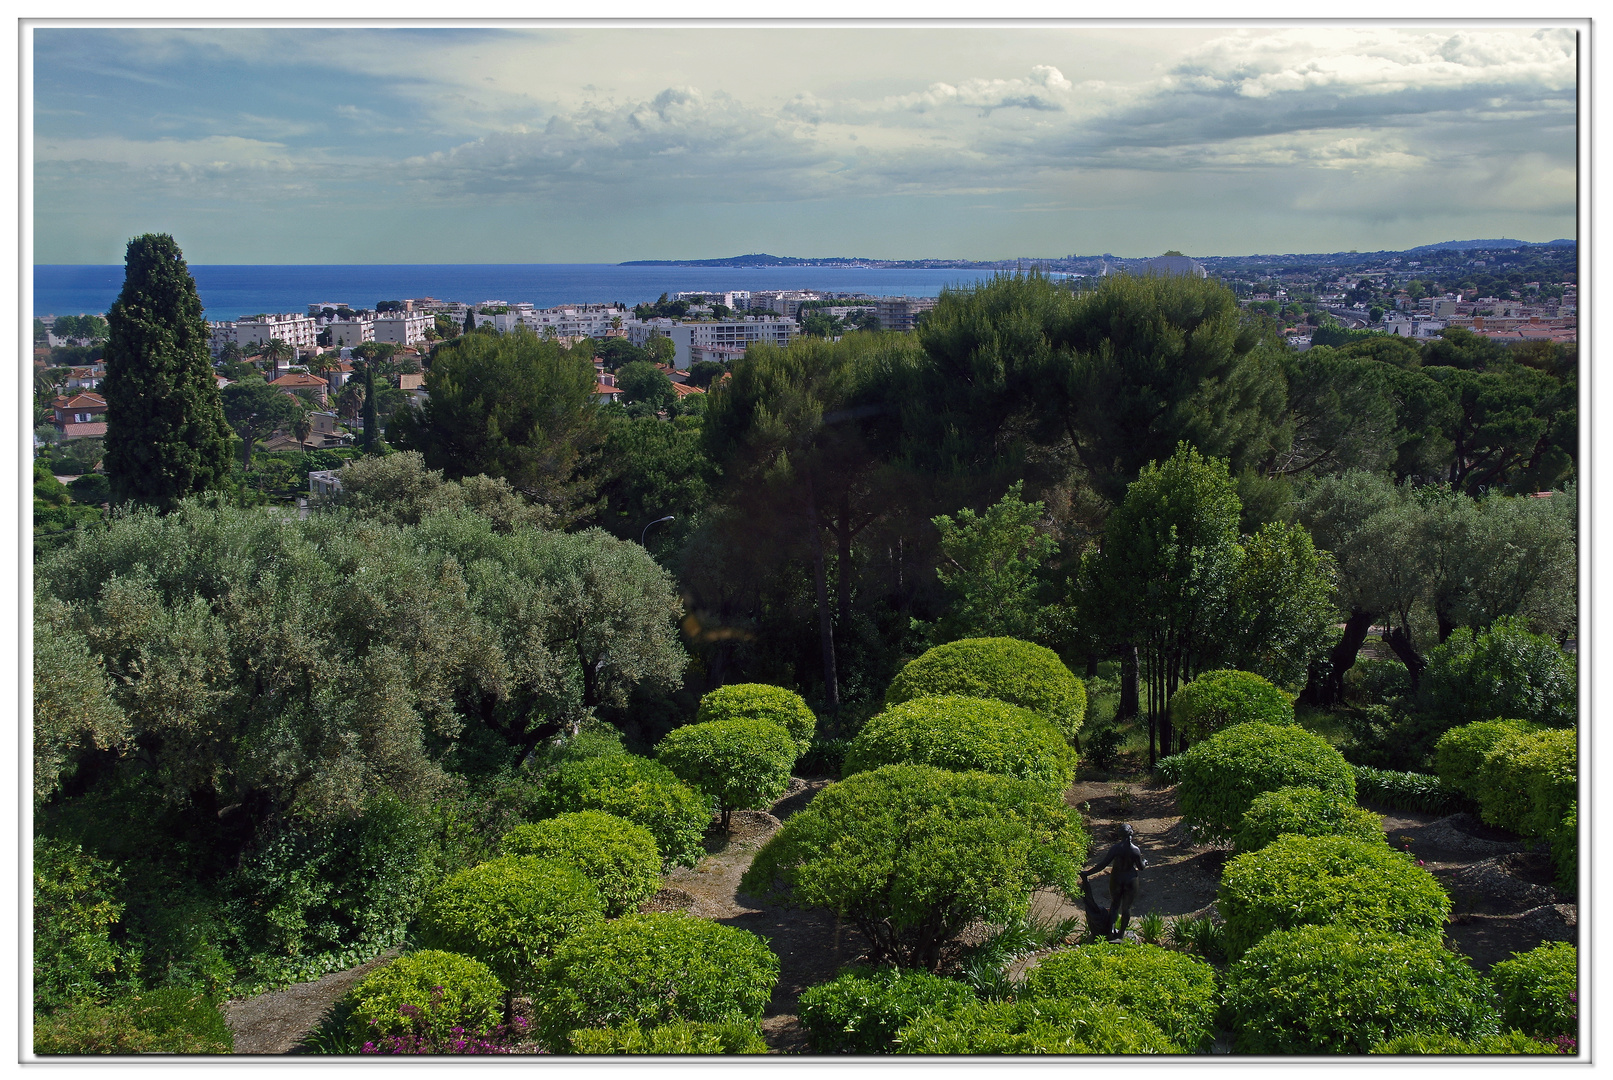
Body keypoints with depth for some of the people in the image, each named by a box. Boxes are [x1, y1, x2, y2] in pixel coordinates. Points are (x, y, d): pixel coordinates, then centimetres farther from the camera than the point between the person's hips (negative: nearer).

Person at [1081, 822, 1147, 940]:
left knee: (1114, 904, 19)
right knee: (1126, 907, 14)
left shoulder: (1116, 848, -15)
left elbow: (1103, 864, -16)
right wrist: (1145, 862, 21)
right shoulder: (1135, 850, -13)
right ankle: (1121, 933, 23)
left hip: (1116, 879, 0)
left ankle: (1111, 930, 6)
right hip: (1130, 880, 0)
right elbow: (1141, 867, -2)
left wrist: (1087, 873, -10)